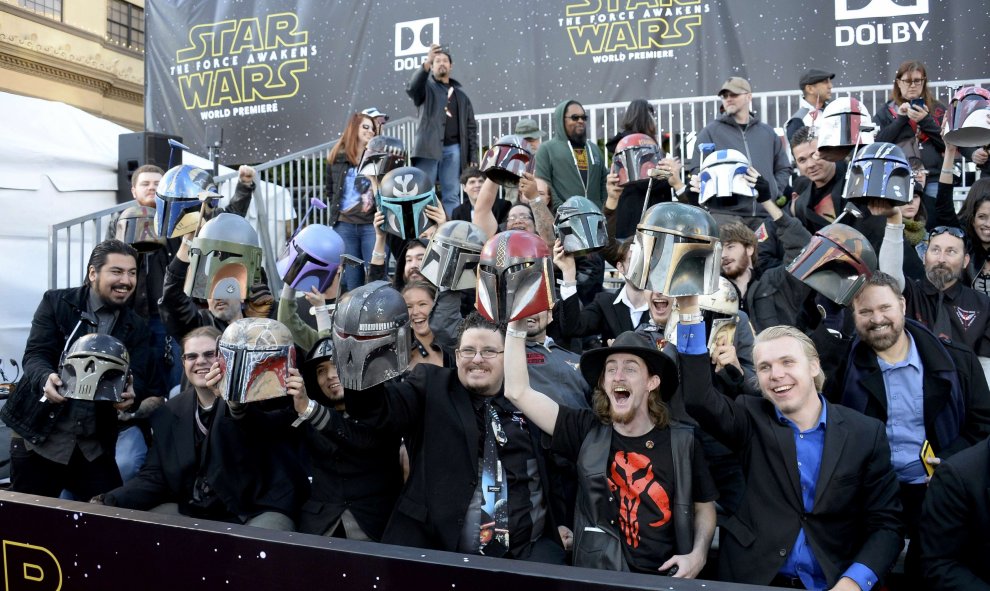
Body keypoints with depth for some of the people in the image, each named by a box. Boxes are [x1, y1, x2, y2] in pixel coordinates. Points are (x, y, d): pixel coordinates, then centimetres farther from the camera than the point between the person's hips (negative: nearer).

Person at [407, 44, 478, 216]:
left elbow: (471, 127, 16)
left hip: (453, 149, 3)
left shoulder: (460, 95, 21)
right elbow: (412, 88, -14)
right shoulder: (426, 87, 11)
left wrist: (473, 156, 5)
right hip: (429, 147, -3)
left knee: (452, 195, 1)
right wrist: (426, 63, -27)